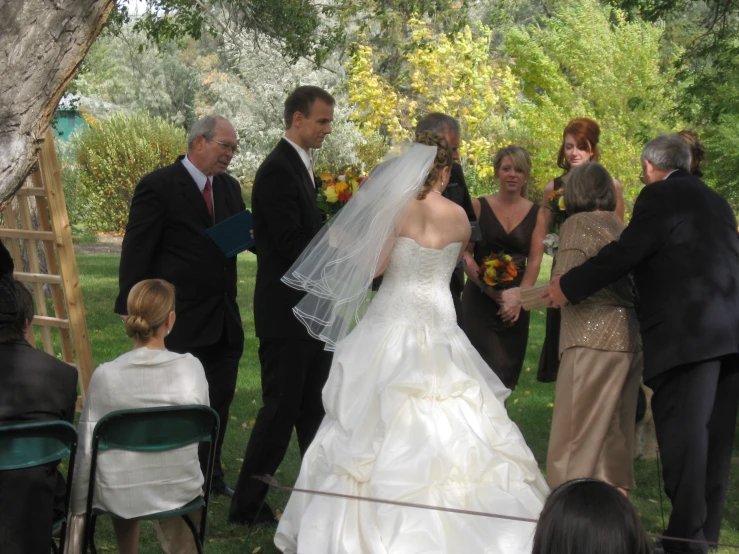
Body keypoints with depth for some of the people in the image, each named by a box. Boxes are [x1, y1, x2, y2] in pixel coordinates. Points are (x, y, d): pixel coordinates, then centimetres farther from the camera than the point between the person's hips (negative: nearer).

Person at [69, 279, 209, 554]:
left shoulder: (105, 376, -16)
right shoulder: (191, 368, -12)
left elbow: (86, 451, -9)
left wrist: (78, 511, 4)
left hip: (120, 497, 0)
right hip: (180, 492, 1)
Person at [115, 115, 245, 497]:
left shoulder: (229, 187, 11)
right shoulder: (159, 186, -10)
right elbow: (137, 251, -11)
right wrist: (133, 309, -14)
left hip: (223, 318, 7)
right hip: (181, 319, -7)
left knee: (220, 397, 13)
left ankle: (210, 474, 27)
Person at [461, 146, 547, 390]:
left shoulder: (537, 214, 5)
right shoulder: (479, 207, 0)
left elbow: (535, 260, -2)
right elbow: (465, 253, -5)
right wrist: (487, 287, -19)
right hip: (479, 299, -3)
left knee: (509, 368, 8)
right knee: (491, 368, -9)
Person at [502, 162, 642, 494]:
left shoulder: (578, 225, -7)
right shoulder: (621, 227, 13)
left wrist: (520, 297, -5)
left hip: (595, 339, -7)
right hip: (630, 340, 7)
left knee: (577, 429, -1)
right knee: (615, 427, 16)